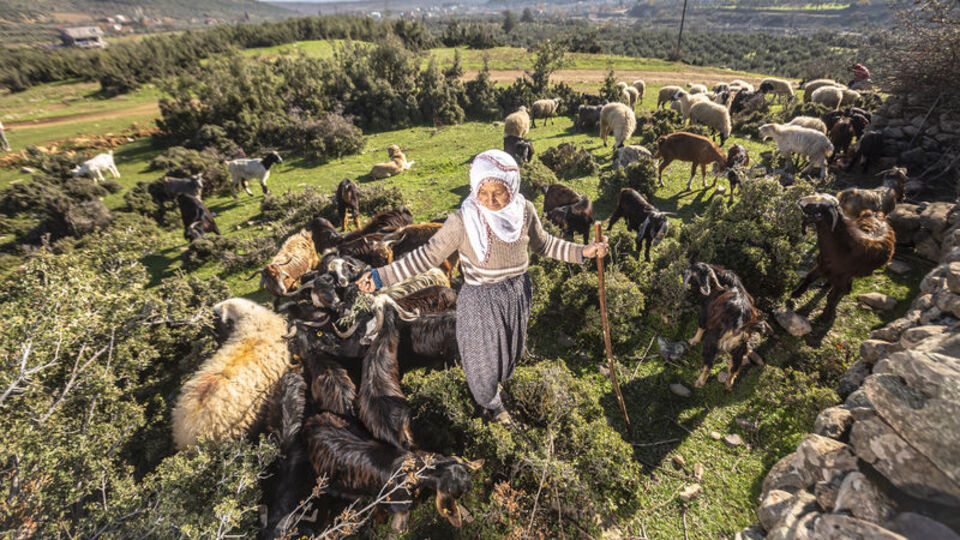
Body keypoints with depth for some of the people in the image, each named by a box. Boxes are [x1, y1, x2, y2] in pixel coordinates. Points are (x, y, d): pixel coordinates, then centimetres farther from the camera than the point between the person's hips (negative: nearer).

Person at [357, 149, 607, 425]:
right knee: (484, 354, 17)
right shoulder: (461, 221, -25)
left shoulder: (524, 211, -12)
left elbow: (543, 243, 5)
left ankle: (499, 378, 65)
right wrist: (380, 276, -24)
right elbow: (429, 254, -19)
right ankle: (490, 402, 52)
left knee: (510, 345, 28)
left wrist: (582, 251, 1)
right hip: (480, 301, -4)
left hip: (517, 293, 4)